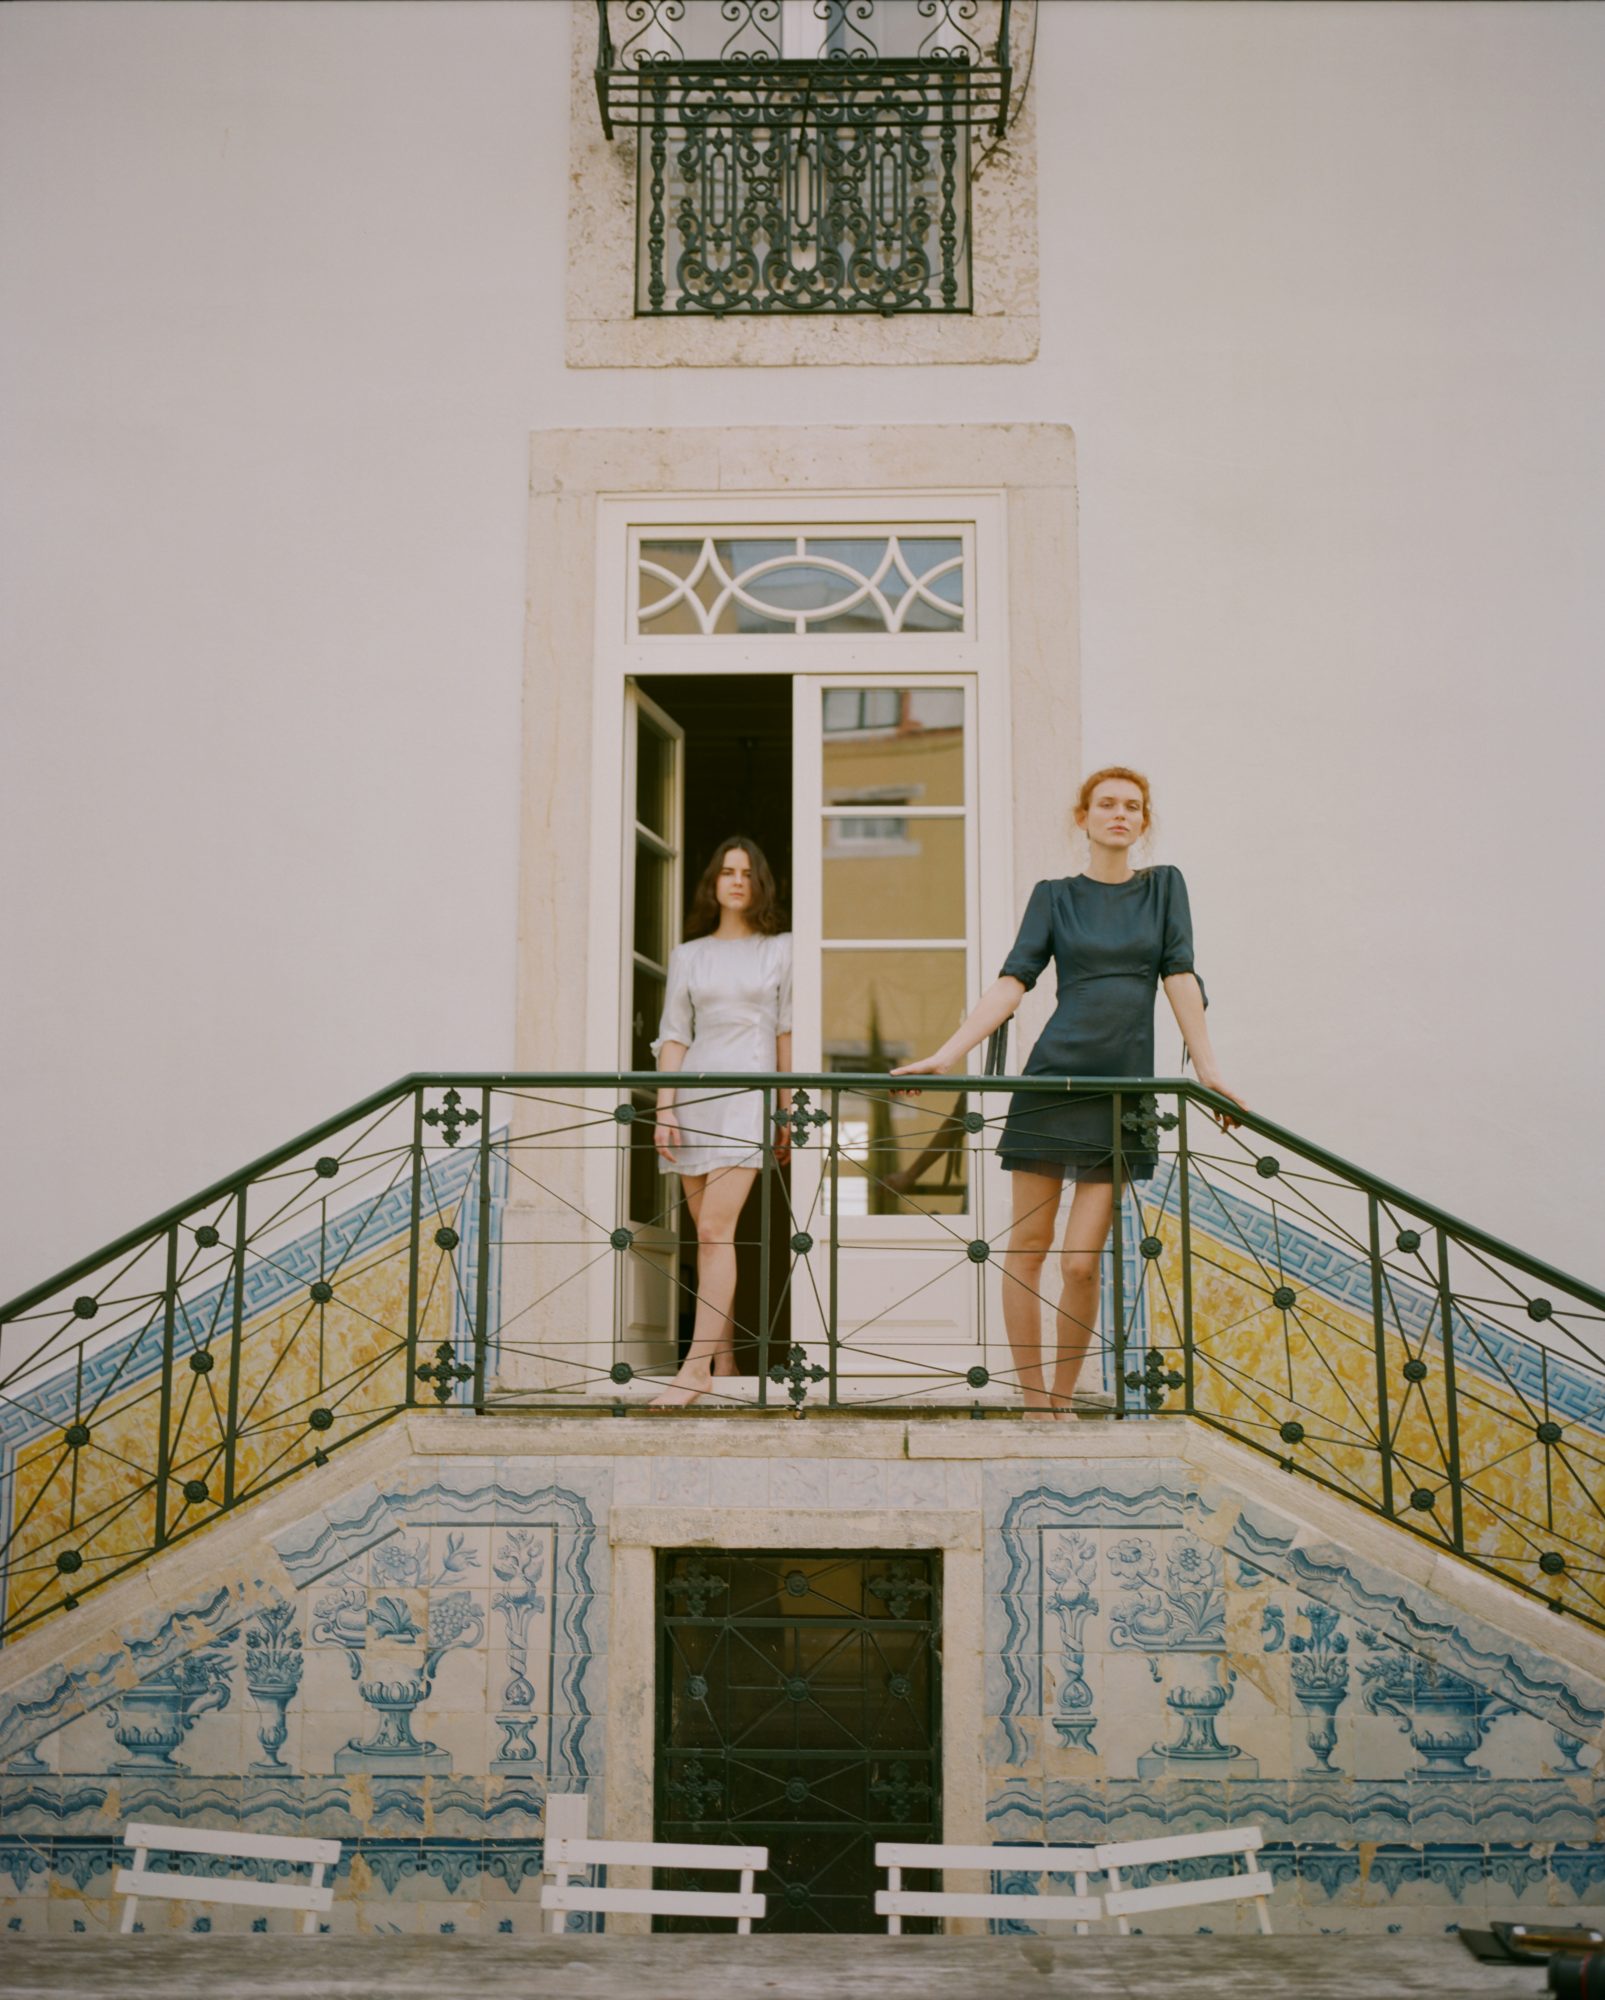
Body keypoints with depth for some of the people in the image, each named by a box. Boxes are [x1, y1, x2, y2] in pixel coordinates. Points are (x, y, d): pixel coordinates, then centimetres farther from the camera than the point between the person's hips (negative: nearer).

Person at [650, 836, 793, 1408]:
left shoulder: (779, 950, 7)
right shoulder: (688, 956, 13)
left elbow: (787, 1033, 7)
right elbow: (673, 1037, 10)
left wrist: (789, 1110, 3)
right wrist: (665, 1109, 0)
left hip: (747, 1095, -3)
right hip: (694, 1095, 3)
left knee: (715, 1229, -15)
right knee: (709, 1235, 4)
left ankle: (696, 1365, -18)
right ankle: (724, 1360, 12)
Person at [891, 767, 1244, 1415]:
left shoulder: (1164, 887, 11)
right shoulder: (1054, 896, 7)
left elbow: (1180, 977, 5)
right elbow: (1012, 982, -1)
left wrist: (1208, 1070, -2)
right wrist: (945, 1055, -11)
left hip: (1125, 1088, 0)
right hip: (1053, 1076, 0)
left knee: (1081, 1264, -5)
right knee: (1027, 1248, 1)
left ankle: (1062, 1403, 11)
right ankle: (1033, 1404, 10)